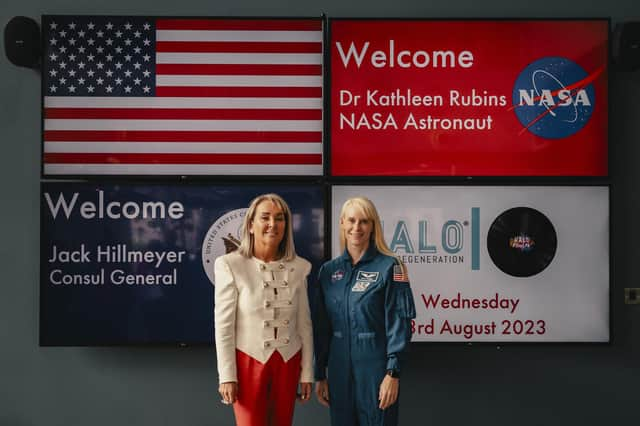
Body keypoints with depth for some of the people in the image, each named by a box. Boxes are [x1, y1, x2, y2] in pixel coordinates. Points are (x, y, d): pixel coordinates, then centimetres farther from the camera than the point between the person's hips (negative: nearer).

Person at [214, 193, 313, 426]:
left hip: (288, 363, 4)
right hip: (249, 362, -3)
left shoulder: (299, 267, 0)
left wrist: (307, 372, 6)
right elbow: (223, 326, -9)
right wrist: (227, 376, -10)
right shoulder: (230, 265, -11)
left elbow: (304, 324, 5)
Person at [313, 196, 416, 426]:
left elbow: (399, 324, -9)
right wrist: (320, 374, 8)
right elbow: (321, 326, 9)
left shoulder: (389, 267, -6)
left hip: (376, 368, -4)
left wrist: (393, 373, -15)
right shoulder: (328, 270, 6)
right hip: (339, 369, 4)